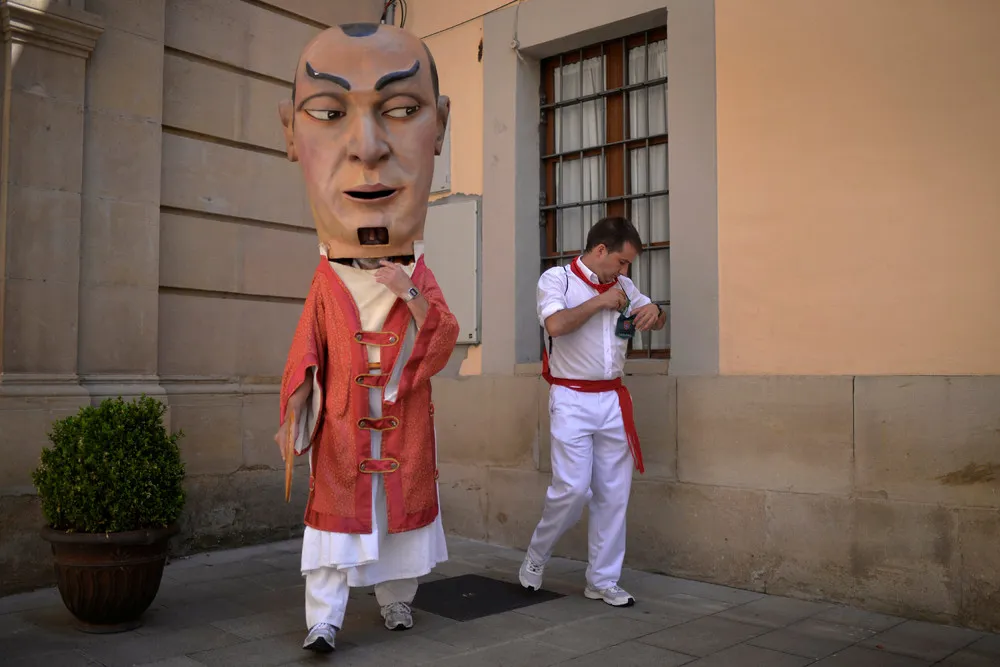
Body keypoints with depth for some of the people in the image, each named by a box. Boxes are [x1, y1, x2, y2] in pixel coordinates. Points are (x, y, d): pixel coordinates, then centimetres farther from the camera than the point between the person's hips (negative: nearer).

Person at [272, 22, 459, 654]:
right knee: (337, 515, 2)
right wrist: (294, 410, -12)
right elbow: (307, 353, -2)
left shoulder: (423, 279, -4)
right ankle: (324, 619, 11)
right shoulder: (325, 285, -4)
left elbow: (441, 346, -10)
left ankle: (397, 598, 32)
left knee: (405, 512, 13)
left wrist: (416, 299, -25)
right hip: (342, 425, -1)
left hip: (405, 425, 1)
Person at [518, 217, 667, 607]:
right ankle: (535, 557, 16)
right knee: (573, 488, -10)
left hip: (613, 400, 6)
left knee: (614, 494, 6)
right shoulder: (557, 279, -5)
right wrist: (599, 301, -13)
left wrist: (653, 310, -1)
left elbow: (658, 321, 22)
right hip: (573, 400, -6)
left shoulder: (622, 286, 12)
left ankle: (602, 581, 18)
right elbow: (555, 324, -22)